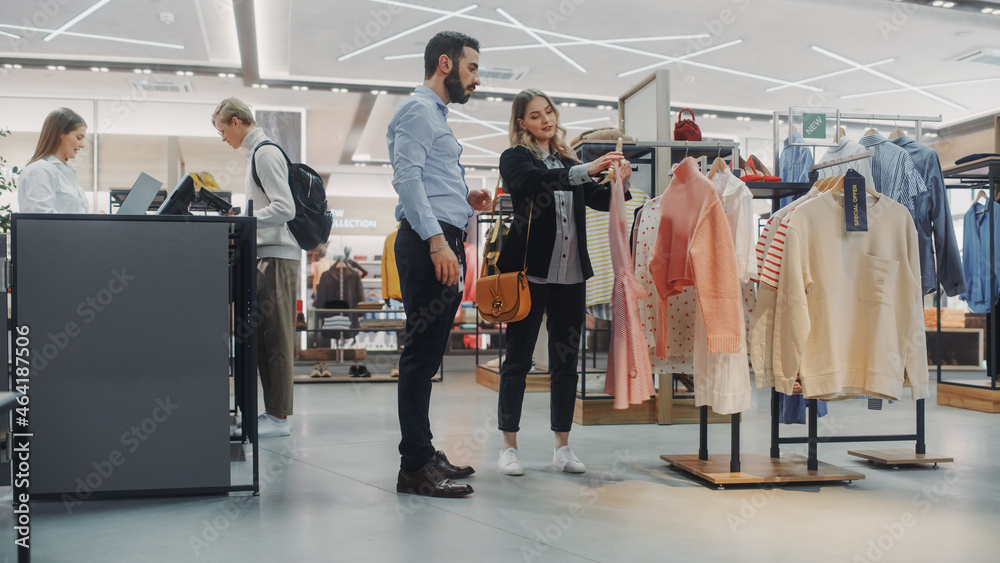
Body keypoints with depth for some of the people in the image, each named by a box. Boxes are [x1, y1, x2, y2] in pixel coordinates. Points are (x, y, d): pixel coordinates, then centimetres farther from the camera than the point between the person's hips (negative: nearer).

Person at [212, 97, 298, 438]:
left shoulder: (265, 153, -10)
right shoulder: (259, 152, 20)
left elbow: (284, 208, -19)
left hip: (277, 256, -10)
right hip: (266, 255, 10)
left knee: (275, 337, -7)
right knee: (263, 336, 11)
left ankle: (279, 417, -2)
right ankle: (273, 411, 17)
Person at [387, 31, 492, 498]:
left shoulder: (437, 116, 26)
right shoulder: (417, 110, -6)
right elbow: (407, 178, -17)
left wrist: (464, 198, 11)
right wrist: (436, 241, -25)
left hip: (443, 243, 10)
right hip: (429, 243, -10)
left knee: (428, 354, 13)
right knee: (422, 352, -10)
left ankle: (424, 454, 21)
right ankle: (415, 467, -7)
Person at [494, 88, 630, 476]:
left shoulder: (568, 161, 17)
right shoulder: (515, 157, 1)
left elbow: (602, 201, 13)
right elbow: (537, 180, -21)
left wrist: (620, 182, -7)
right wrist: (587, 170, -30)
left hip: (571, 273, 5)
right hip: (529, 271, -5)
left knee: (566, 360, 8)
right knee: (518, 358, 1)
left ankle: (562, 446, 17)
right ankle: (509, 446, 10)